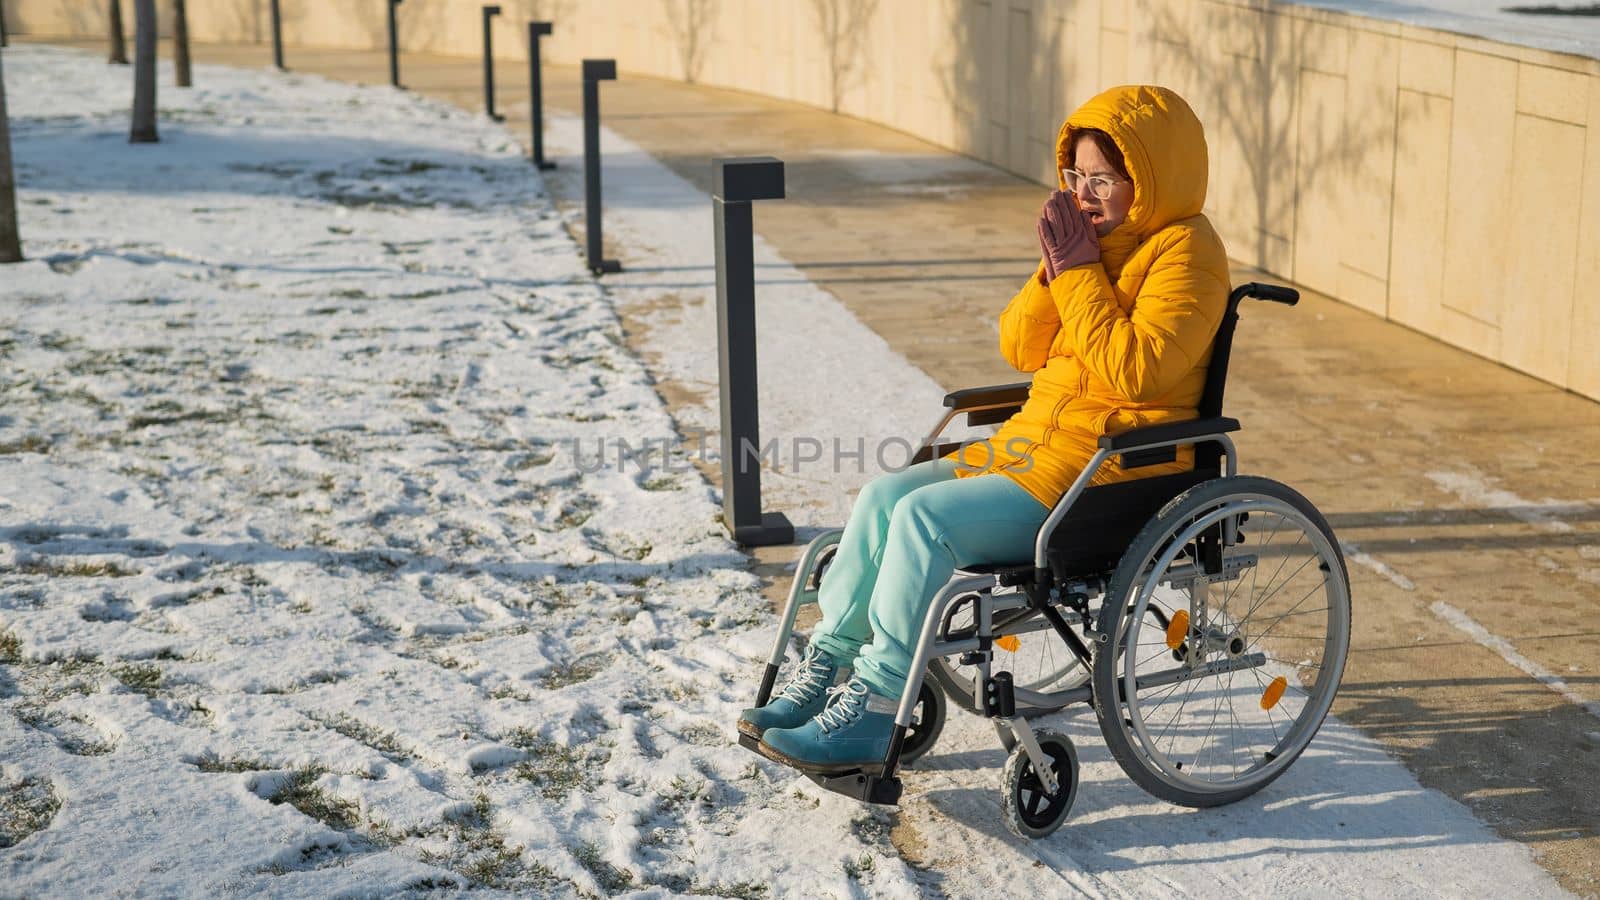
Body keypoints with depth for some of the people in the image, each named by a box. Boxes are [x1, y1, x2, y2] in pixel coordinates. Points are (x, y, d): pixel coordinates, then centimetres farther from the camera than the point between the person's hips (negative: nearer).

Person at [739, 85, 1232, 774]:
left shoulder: (1185, 251, -10)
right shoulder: (1094, 238, 15)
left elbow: (1136, 370, -24)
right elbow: (1018, 349, 12)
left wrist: (1078, 271, -18)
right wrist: (1056, 269, -4)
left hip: (1115, 467, -9)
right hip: (1036, 439, 9)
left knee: (926, 517, -24)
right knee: (884, 496, -7)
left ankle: (871, 714, -18)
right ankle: (822, 675, -2)